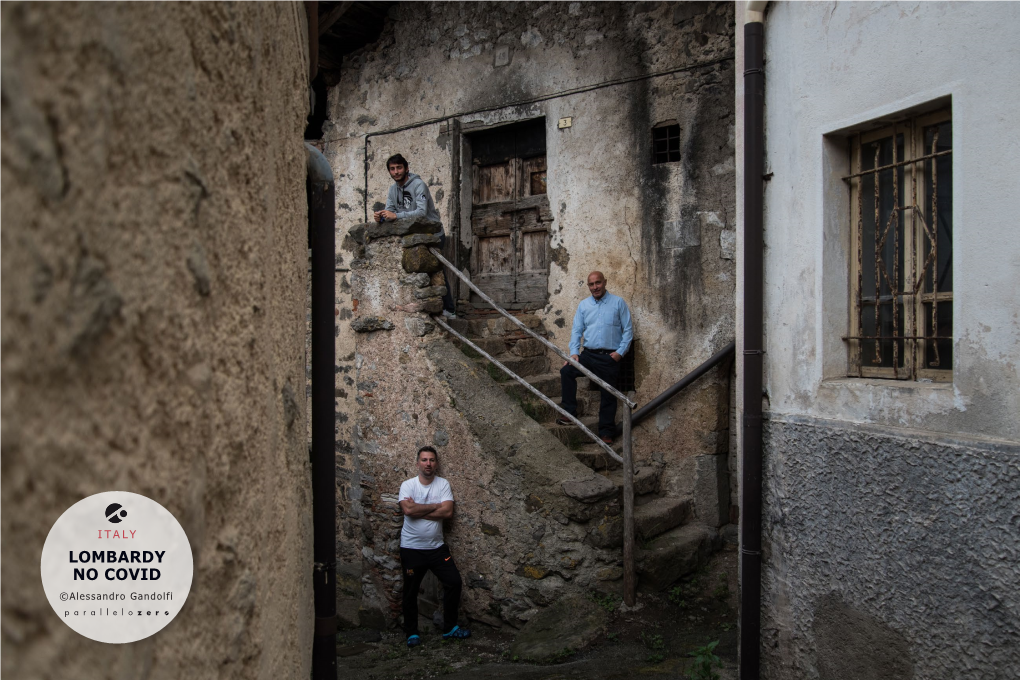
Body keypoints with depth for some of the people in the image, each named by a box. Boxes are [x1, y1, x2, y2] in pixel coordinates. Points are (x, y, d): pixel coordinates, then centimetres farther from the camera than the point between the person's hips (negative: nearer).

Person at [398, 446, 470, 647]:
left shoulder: (443, 484, -2)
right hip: (412, 547, -2)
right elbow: (408, 510, -25)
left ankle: (450, 628, 17)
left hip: (437, 546, 2)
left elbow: (448, 512, -16)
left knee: (454, 582, 0)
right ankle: (411, 632, 25)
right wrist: (436, 506, -16)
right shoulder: (408, 485, -7)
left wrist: (418, 510, -18)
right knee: (411, 592, 7)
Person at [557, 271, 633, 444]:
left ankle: (606, 433, 13)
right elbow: (576, 330, 8)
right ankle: (569, 413, -11)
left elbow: (628, 329, 0)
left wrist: (620, 352, -10)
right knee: (567, 371, -20)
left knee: (608, 395, 2)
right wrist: (574, 352, -6)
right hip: (588, 354, 3)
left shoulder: (618, 303, 1)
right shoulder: (583, 305, 11)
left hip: (609, 358, -2)